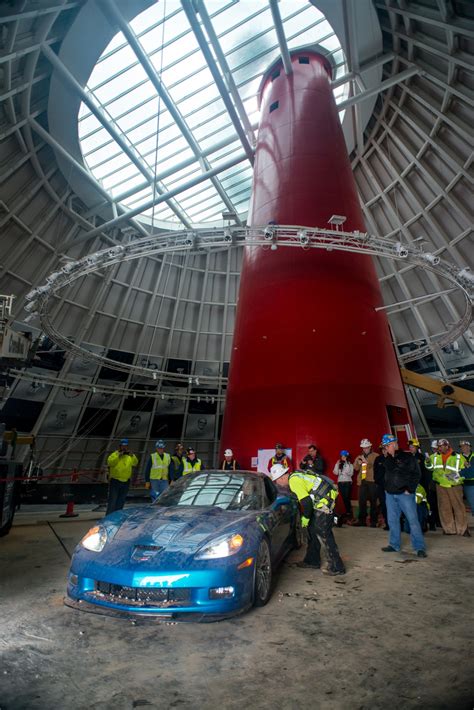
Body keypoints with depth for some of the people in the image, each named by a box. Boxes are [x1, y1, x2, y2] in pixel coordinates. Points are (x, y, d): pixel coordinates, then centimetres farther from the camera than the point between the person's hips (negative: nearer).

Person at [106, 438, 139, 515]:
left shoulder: (130, 455, 7)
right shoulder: (115, 454, -3)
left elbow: (135, 463, -7)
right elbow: (109, 463, -19)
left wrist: (132, 456, -23)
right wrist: (118, 456, -26)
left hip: (126, 482, 4)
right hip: (115, 481, -4)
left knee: (121, 500, 12)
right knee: (112, 499, -3)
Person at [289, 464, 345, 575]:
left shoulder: (293, 480, -14)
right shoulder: (298, 474, 15)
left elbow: (306, 501, -19)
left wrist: (305, 517, -5)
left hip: (324, 503, -10)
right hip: (328, 498, 10)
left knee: (324, 535, -1)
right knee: (313, 530, 18)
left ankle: (337, 567, 9)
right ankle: (312, 560, 29)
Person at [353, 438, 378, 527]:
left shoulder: (375, 456, 2)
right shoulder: (360, 457, 18)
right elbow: (356, 468, 11)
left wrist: (366, 461, -24)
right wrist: (357, 462, -9)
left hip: (372, 481, -4)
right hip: (362, 481, 4)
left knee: (373, 501, 0)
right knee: (362, 501, 4)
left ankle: (373, 521, 9)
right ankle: (361, 520, 13)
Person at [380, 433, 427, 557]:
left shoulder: (407, 457, -7)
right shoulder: (387, 460, 11)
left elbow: (416, 474, -9)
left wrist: (410, 489, -12)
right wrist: (386, 487, 9)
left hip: (404, 493, -6)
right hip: (390, 494, 6)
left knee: (413, 519, -3)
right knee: (392, 520, 11)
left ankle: (419, 547, 8)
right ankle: (394, 545, 22)